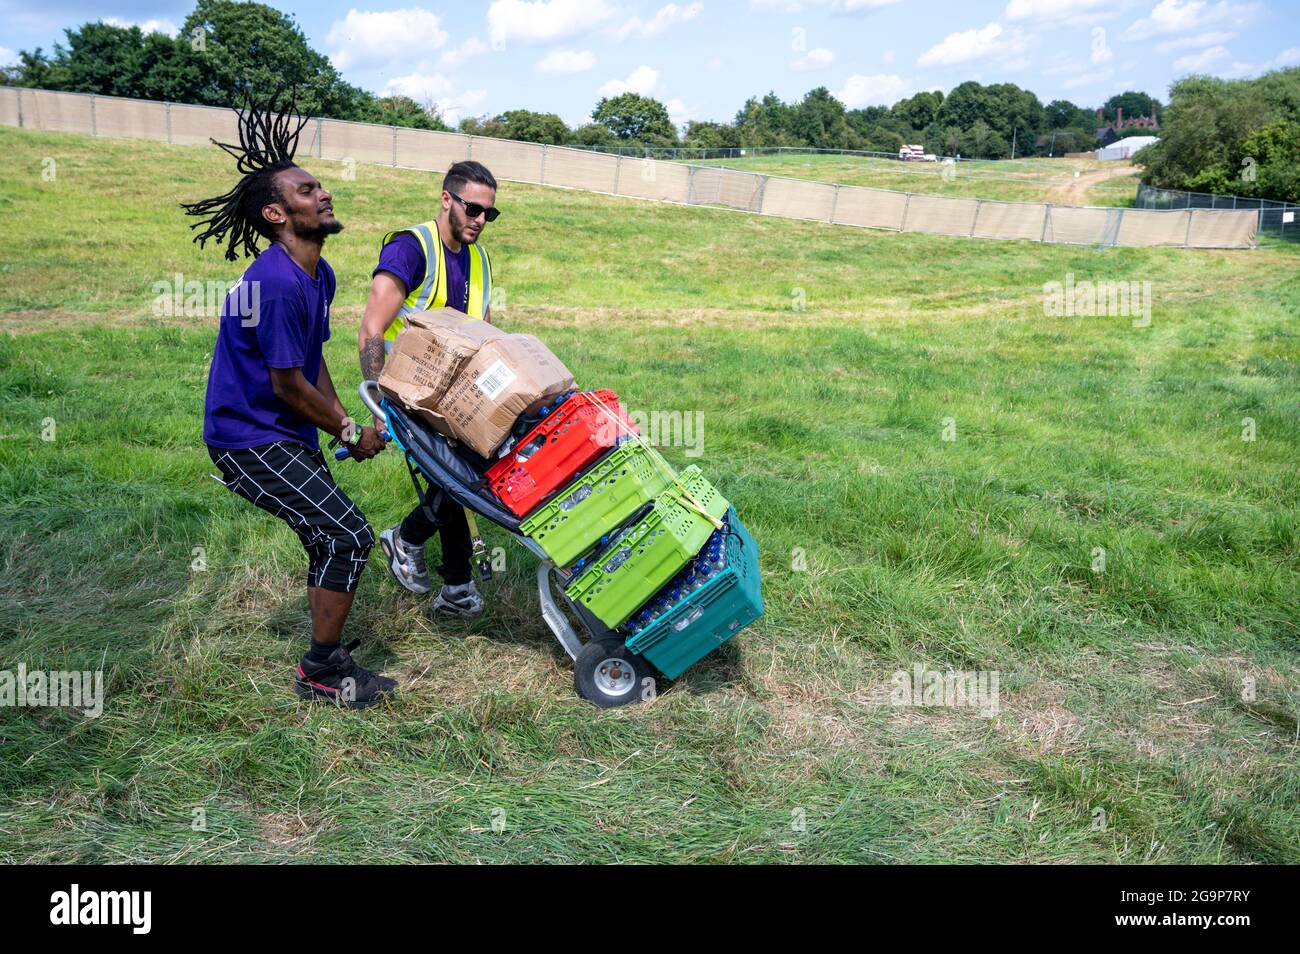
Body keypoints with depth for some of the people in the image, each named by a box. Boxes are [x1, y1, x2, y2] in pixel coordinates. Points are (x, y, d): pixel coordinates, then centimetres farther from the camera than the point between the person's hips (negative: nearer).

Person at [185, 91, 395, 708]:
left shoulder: (319, 275, 7)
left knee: (330, 542, 12)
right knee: (348, 536, -13)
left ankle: (327, 659, 27)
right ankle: (320, 671, 3)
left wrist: (340, 422, 3)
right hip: (249, 440, -9)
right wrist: (349, 432, -8)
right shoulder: (275, 283, -23)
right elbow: (287, 385, -20)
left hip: (287, 433, 10)